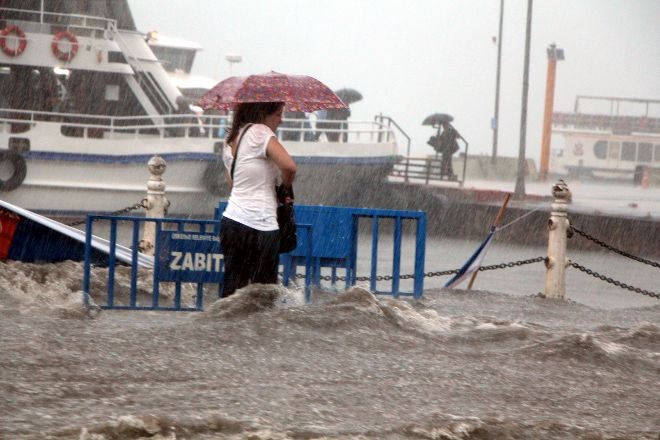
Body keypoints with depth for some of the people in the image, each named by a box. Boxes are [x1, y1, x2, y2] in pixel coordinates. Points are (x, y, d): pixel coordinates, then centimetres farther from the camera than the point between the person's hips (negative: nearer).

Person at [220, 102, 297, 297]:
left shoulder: (231, 142, 15)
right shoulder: (259, 132, -9)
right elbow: (289, 166, -21)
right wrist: (285, 188, 0)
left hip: (231, 222, 7)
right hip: (261, 226, -7)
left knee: (231, 291, 10)